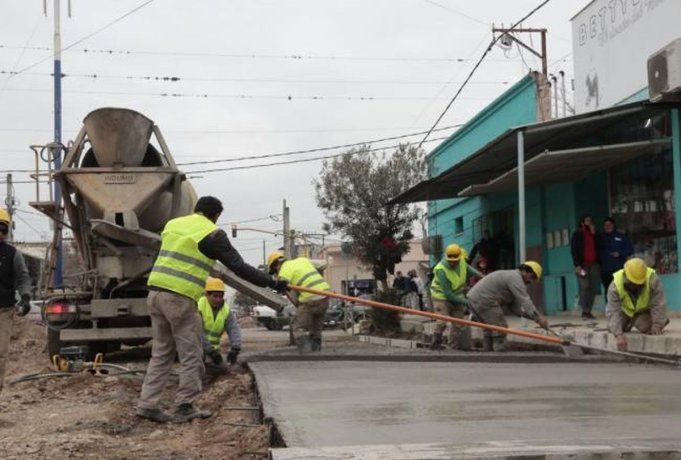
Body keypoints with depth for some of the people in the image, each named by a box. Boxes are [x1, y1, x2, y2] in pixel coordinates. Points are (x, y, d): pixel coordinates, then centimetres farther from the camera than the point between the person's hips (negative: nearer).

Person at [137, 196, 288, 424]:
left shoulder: (172, 224, 16)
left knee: (161, 353, 15)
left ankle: (147, 404, 14)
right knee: (191, 357, 5)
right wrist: (272, 283, -1)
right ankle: (184, 408, 9)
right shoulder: (212, 234, -4)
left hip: (155, 292, 7)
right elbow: (239, 267, -6)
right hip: (180, 299, -7)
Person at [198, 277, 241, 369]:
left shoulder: (226, 310, -2)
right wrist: (211, 351, -34)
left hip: (212, 347, 5)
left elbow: (234, 330, -13)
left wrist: (235, 349, -32)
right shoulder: (198, 306, -21)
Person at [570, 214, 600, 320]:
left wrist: (594, 234, -1)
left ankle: (588, 311, 3)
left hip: (593, 264, 4)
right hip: (583, 265, -4)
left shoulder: (594, 233, 19)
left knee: (593, 288, -1)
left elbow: (598, 247, 8)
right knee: (584, 287, -12)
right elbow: (574, 250, -2)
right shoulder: (577, 234, 6)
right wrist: (577, 265, -12)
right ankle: (585, 312, -11)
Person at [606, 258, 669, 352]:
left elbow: (659, 304, -32)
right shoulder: (615, 285, -36)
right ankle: (629, 323, 30)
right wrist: (619, 335, -48)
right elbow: (613, 311, -38)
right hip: (625, 310, 2)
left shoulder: (653, 280, -39)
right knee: (612, 328, -4)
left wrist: (657, 325, -32)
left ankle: (662, 321, 11)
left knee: (645, 326, -24)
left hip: (645, 309, -2)